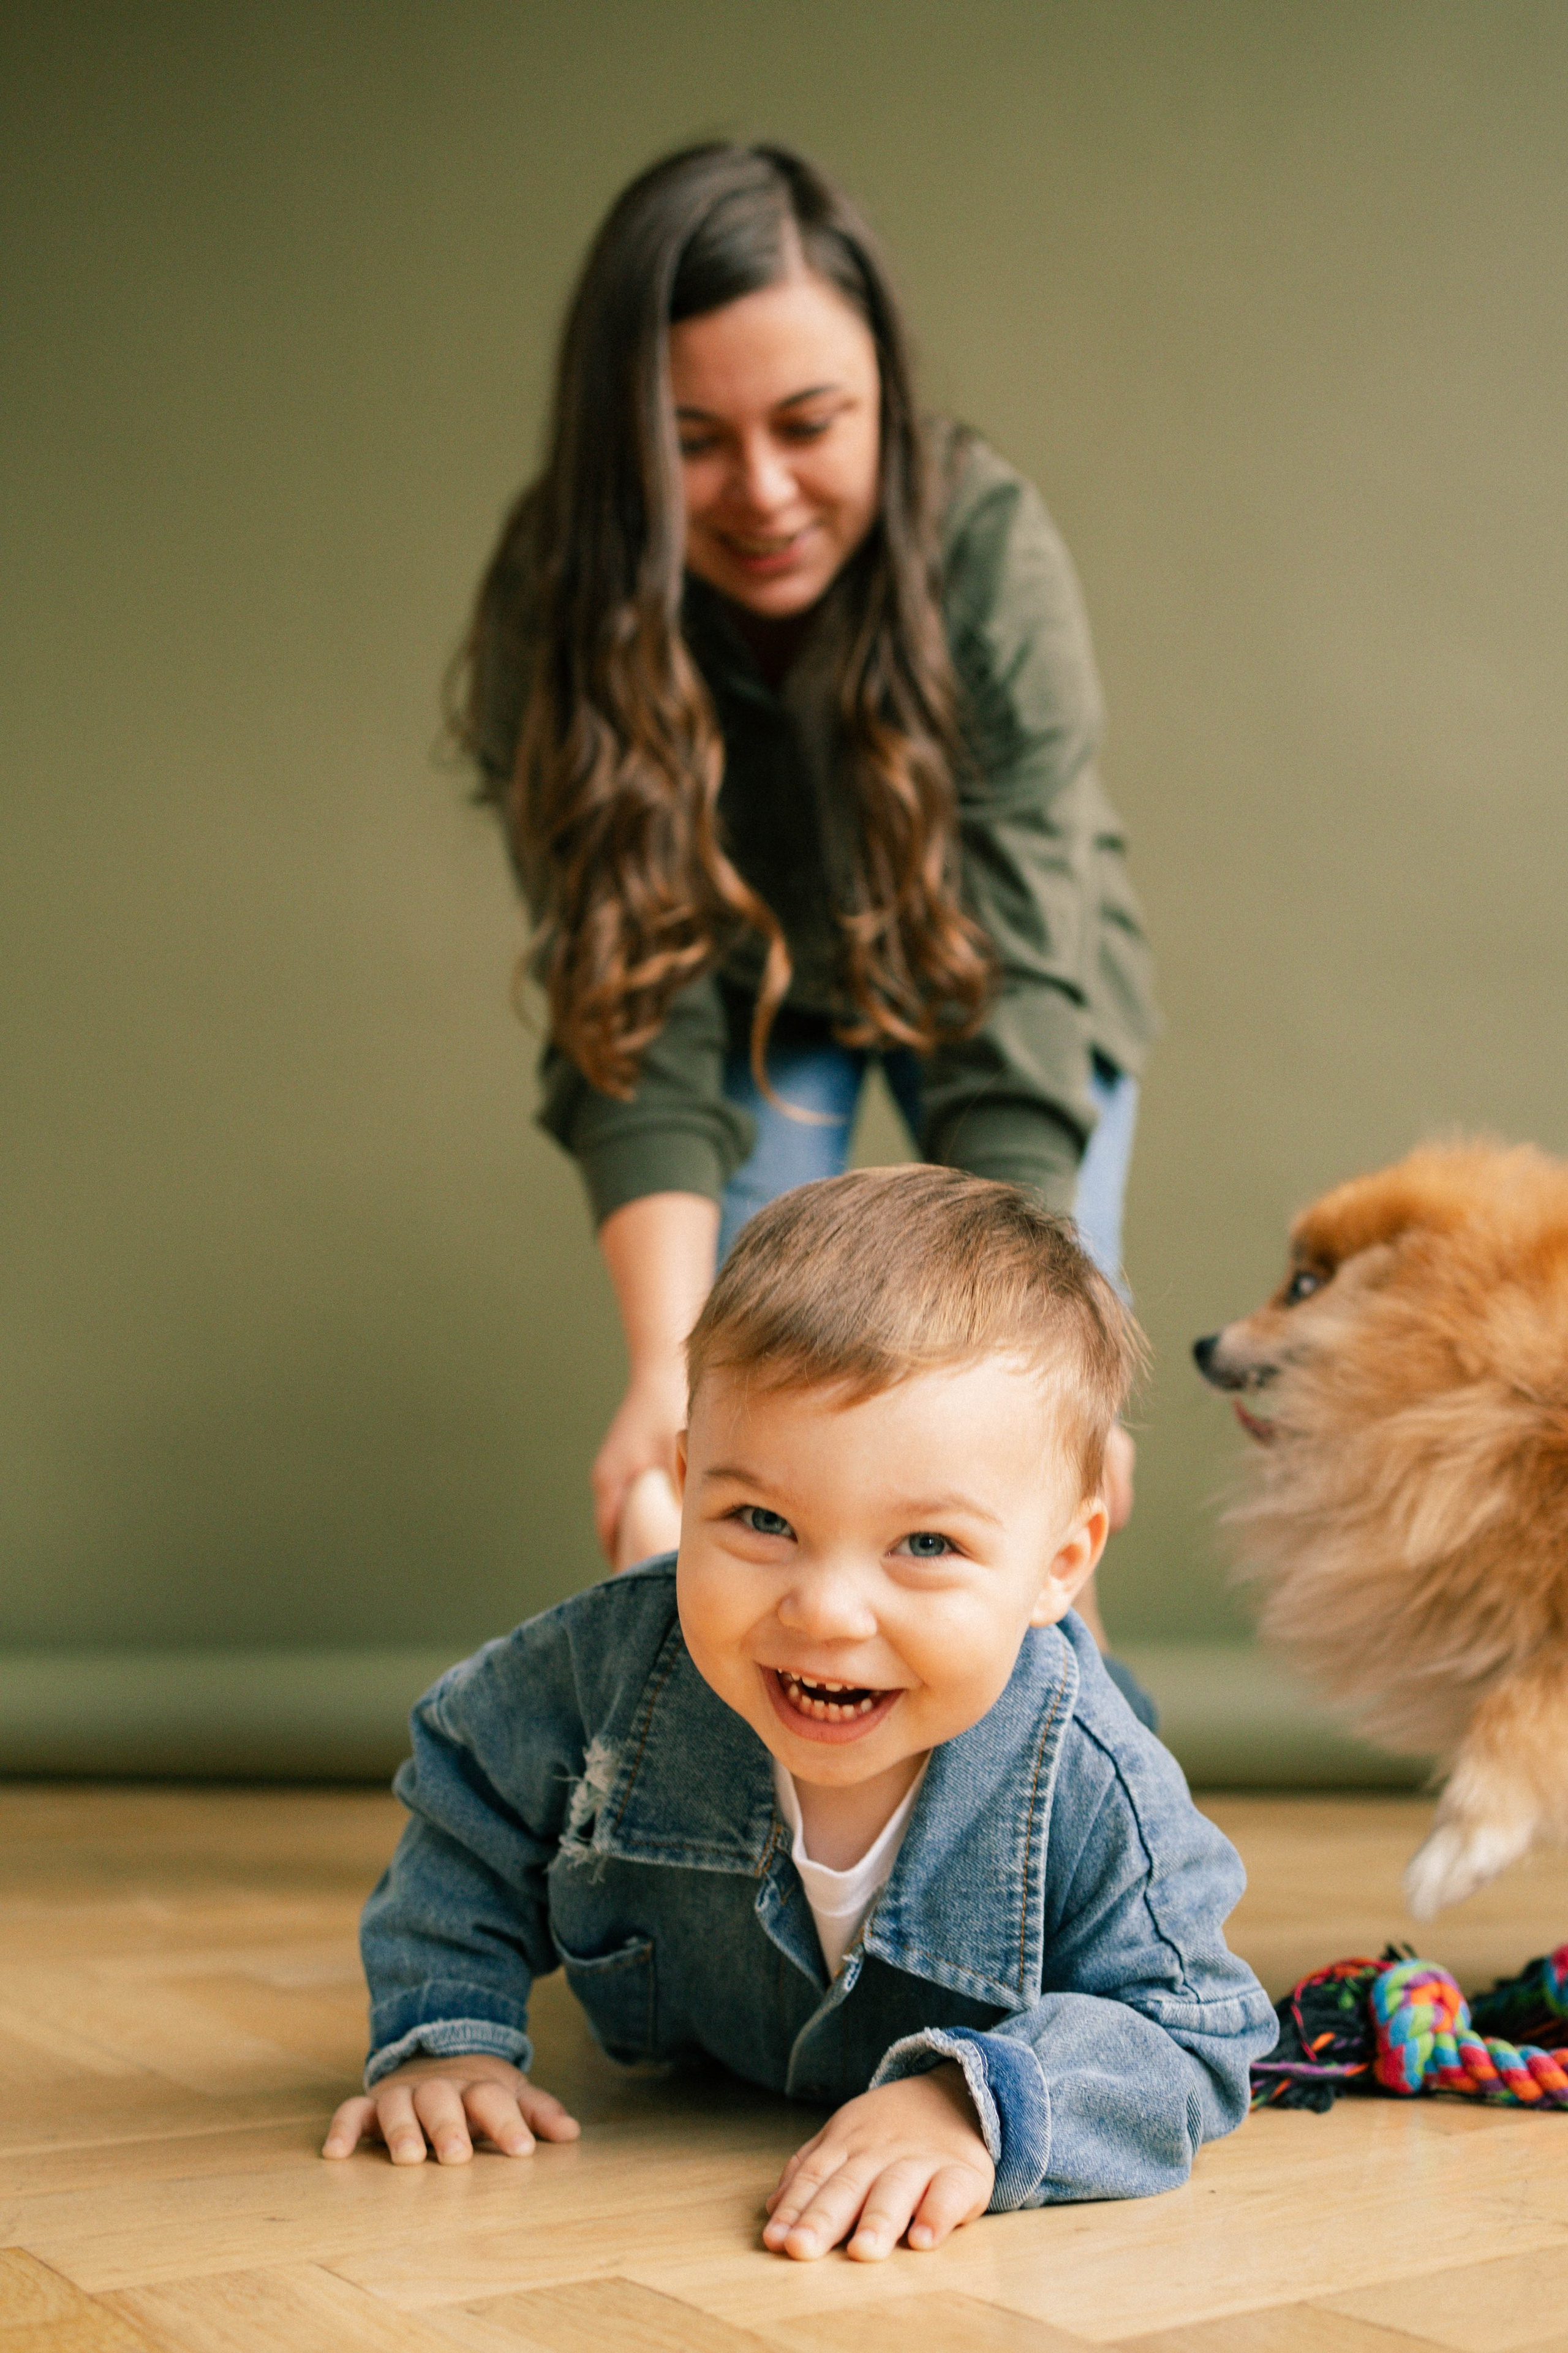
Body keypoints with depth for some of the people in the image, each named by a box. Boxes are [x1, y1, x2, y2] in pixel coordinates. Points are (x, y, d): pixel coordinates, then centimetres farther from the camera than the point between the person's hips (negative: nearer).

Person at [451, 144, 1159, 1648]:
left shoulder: (989, 551, -34)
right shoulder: (556, 610, -29)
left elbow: (1023, 986, -38)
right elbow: (640, 1026, -33)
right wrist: (667, 1364, -46)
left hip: (982, 977, -1)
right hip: (748, 980, 1)